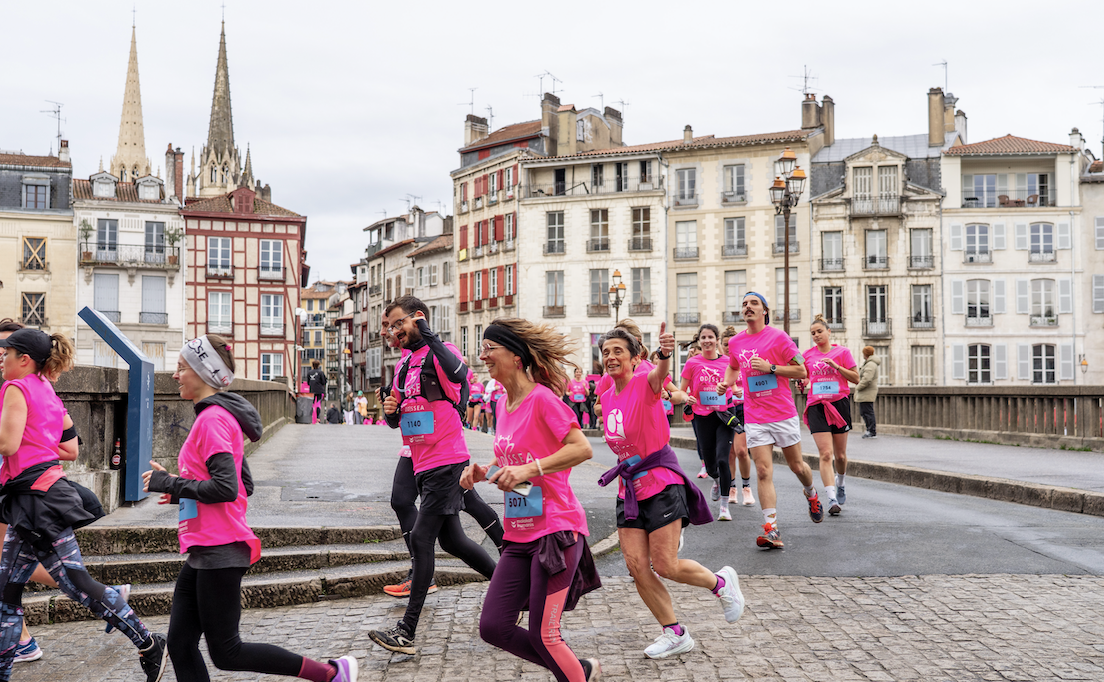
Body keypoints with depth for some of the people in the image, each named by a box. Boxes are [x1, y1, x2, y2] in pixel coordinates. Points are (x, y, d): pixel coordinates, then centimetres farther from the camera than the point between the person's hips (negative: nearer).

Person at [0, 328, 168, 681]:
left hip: (36, 494, -10)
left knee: (77, 584, -8)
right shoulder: (48, 392, 19)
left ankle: (148, 645, -4)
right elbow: (70, 446, 20)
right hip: (29, 501, 10)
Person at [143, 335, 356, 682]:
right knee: (180, 645, 7)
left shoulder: (212, 419, -15)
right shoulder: (219, 415, 16)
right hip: (206, 550, 10)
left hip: (219, 550, -10)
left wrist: (169, 483, -13)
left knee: (226, 652, -2)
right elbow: (244, 485, 18)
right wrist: (180, 490, 14)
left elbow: (225, 488, -23)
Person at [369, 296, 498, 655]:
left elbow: (459, 373, -37)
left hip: (446, 461, -10)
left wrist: (429, 336, -32)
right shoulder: (404, 365, 15)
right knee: (451, 539, 15)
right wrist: (391, 411, 0)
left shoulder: (439, 354, -12)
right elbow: (398, 420, 23)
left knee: (421, 538, -10)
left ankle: (407, 632, -5)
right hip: (423, 464, 10)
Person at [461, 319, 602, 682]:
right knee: (493, 626, 4)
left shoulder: (542, 399, -13)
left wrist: (528, 469, -27)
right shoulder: (503, 405, 12)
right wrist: (483, 472, 4)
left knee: (543, 636, -6)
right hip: (520, 534, 8)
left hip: (556, 529, -8)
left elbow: (582, 448, -20)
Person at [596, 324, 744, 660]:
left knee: (665, 566, -6)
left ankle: (721, 582, 23)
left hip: (661, 483, -7)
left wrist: (664, 354, -60)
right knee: (636, 567, 0)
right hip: (629, 487, 7)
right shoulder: (607, 396, 7)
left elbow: (659, 374, -40)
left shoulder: (644, 383, -14)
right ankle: (675, 633, 16)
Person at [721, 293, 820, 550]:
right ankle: (771, 530, -11)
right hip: (754, 418, 2)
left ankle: (812, 495, 45)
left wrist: (771, 368, -18)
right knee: (764, 472, -8)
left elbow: (801, 371, -7)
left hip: (783, 415, -2)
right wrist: (726, 382, 8)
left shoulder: (778, 337, -6)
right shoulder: (736, 342, 7)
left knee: (797, 466, 11)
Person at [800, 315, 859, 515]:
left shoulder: (842, 352, 2)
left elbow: (855, 378, -1)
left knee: (840, 455, 10)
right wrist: (803, 384, -2)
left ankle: (840, 484, 41)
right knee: (825, 454, -13)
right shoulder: (808, 355, 8)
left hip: (839, 404, 0)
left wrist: (836, 366, -14)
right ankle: (832, 500, -16)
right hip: (816, 406, 0)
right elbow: (804, 376, 21)